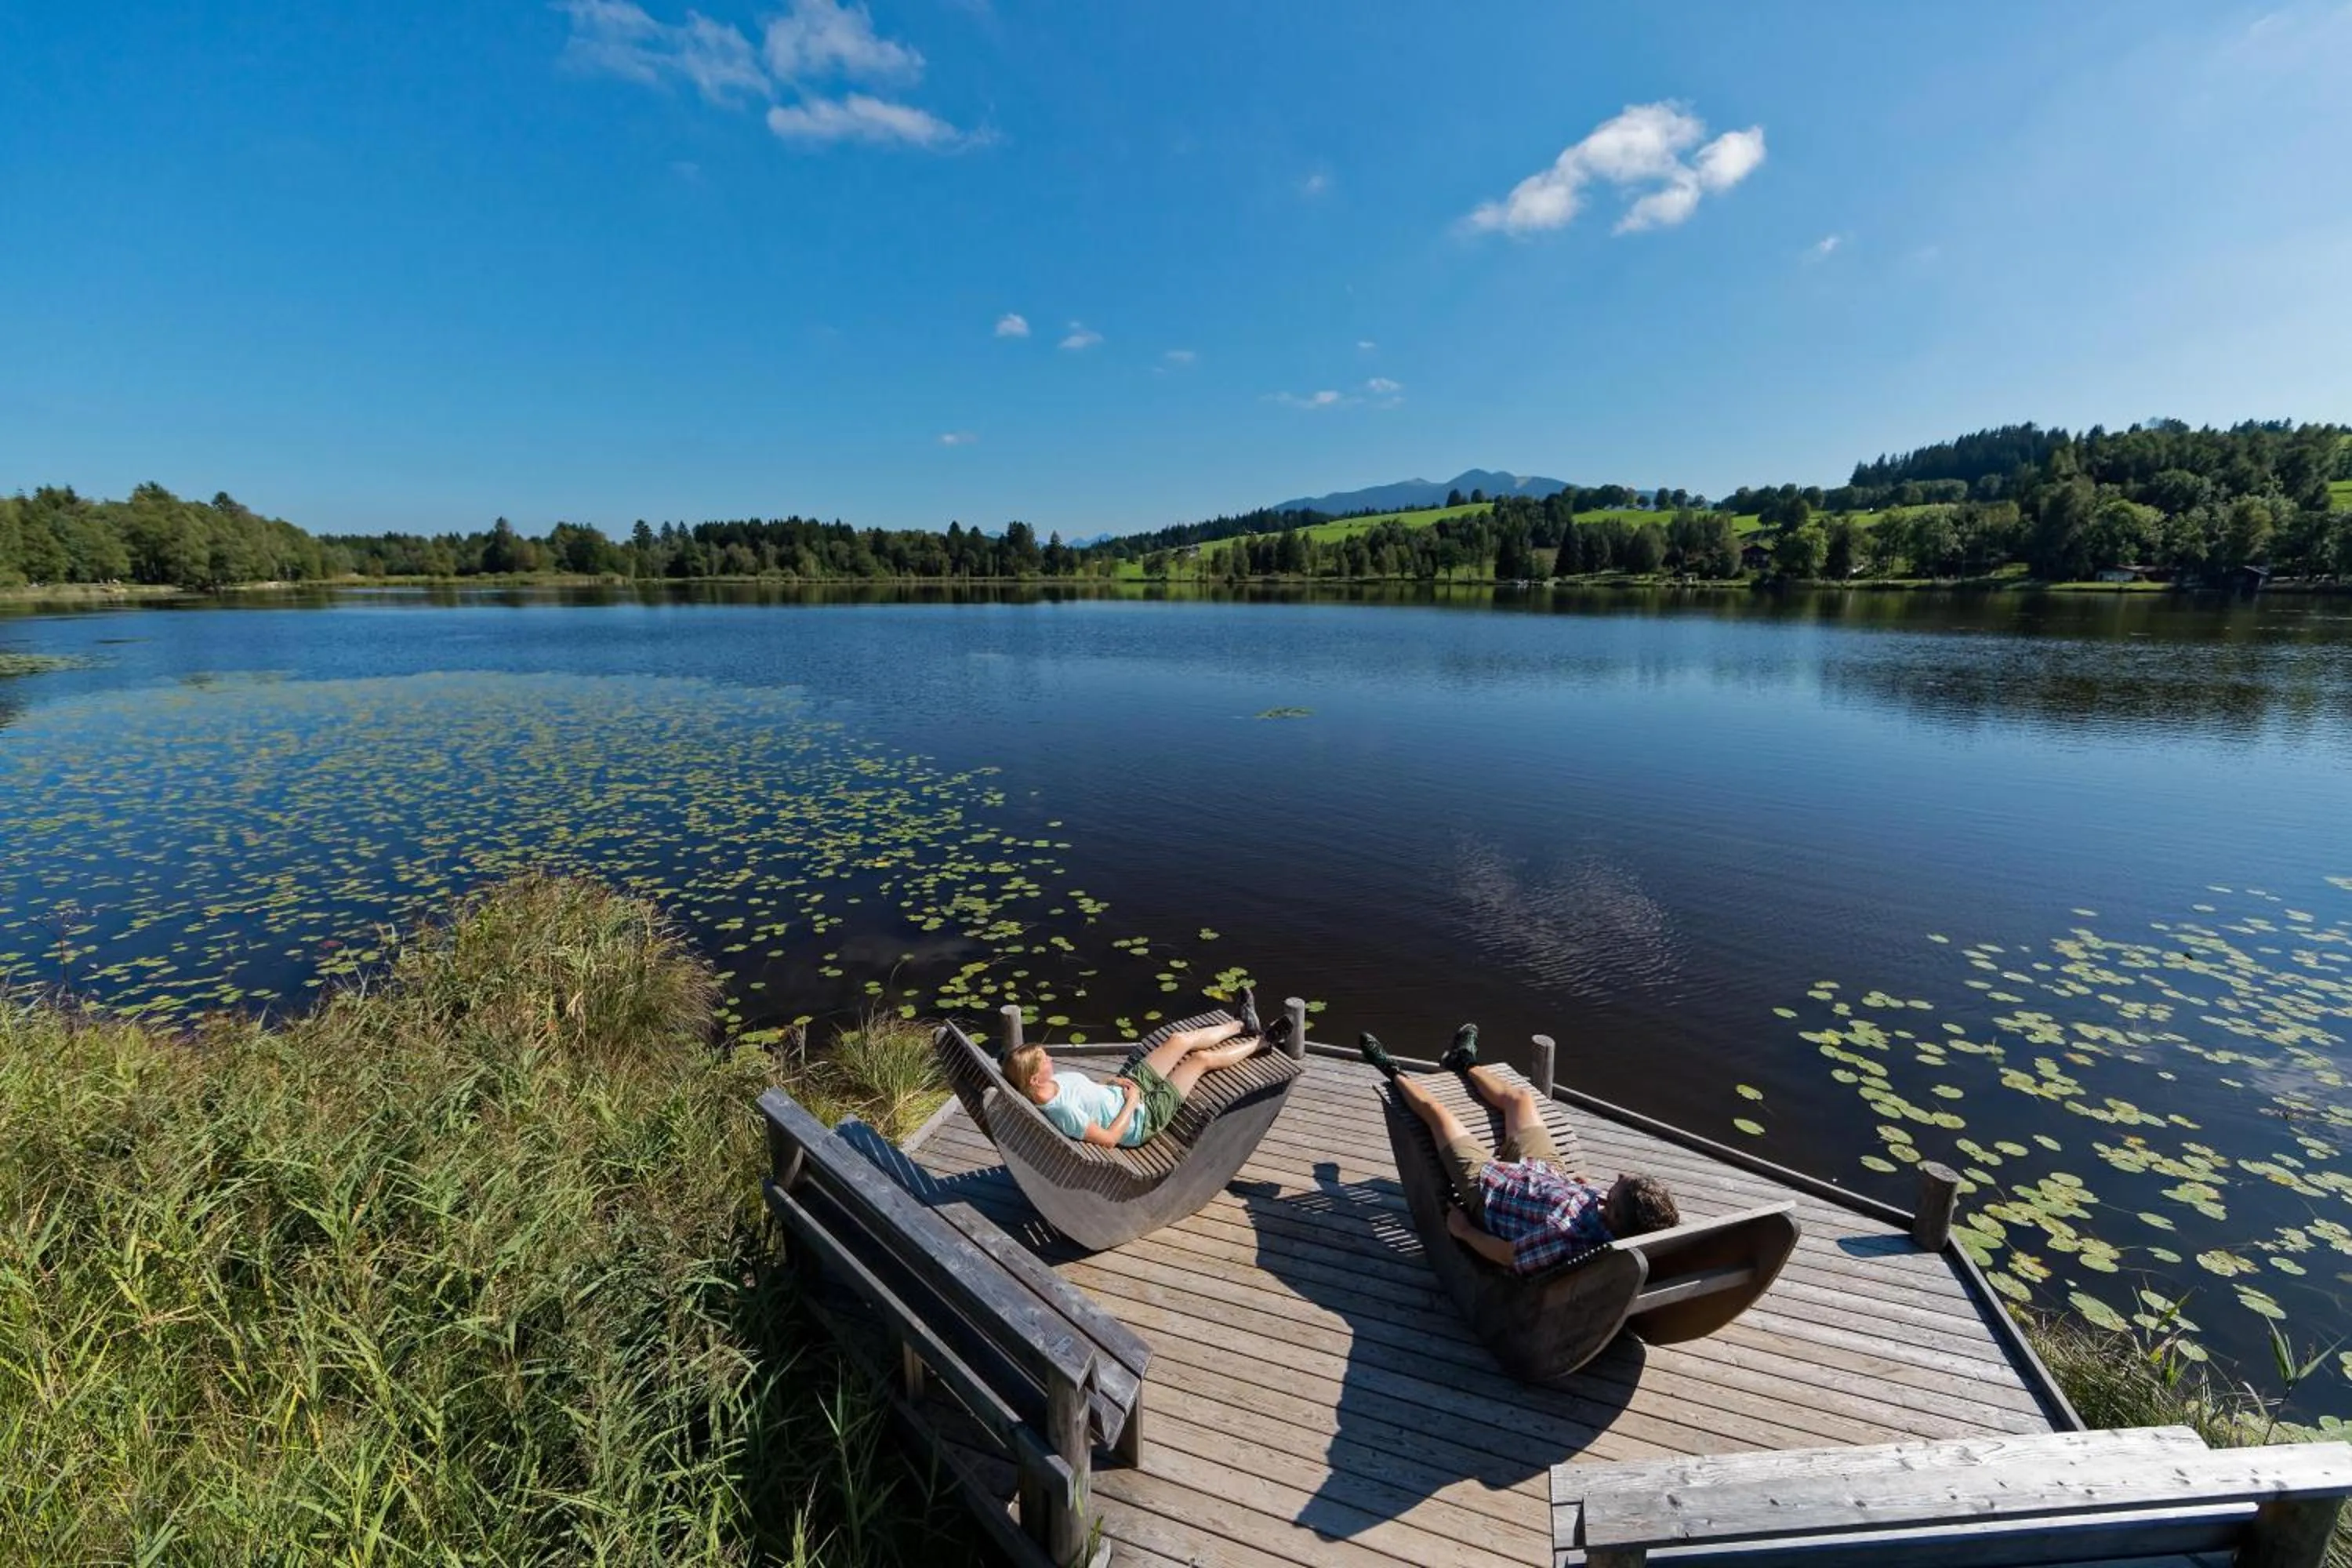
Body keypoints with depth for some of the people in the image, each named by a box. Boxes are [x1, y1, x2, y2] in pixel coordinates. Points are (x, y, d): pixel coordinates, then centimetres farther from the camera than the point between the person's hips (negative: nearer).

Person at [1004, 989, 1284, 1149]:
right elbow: (1109, 1138, -30)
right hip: (1142, 1118, -8)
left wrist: (1111, 1082, -3)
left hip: (1127, 1090, 8)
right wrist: (1131, 1102, -20)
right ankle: (1259, 1042, 24)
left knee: (1180, 1039, 7)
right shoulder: (1062, 1111, -36)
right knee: (1202, 1058, -1)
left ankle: (1245, 1026, 30)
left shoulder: (1052, 1081, -9)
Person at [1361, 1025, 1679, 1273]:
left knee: (1436, 1110, 10)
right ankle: (1465, 1062, 54)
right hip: (1545, 1169, 6)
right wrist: (1589, 1185, -6)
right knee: (1521, 1097, 23)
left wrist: (1463, 1230, -17)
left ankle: (1394, 1073, 42)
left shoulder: (1566, 1234, -46)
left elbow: (1506, 1256, -32)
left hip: (1489, 1184, -5)